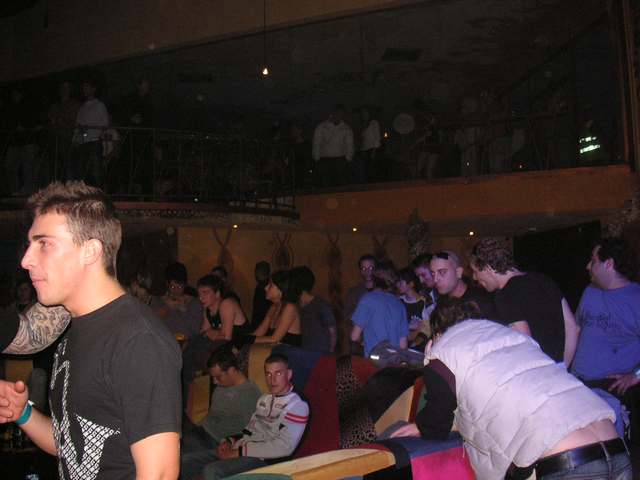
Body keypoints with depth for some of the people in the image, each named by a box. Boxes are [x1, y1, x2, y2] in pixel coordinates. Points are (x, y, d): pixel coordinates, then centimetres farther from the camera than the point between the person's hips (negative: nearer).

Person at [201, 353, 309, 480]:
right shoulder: (264, 399, 19)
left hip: (263, 459, -8)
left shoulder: (298, 405, -8)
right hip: (240, 450, 8)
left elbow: (284, 447, -18)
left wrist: (239, 452, -17)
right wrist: (230, 441, -1)